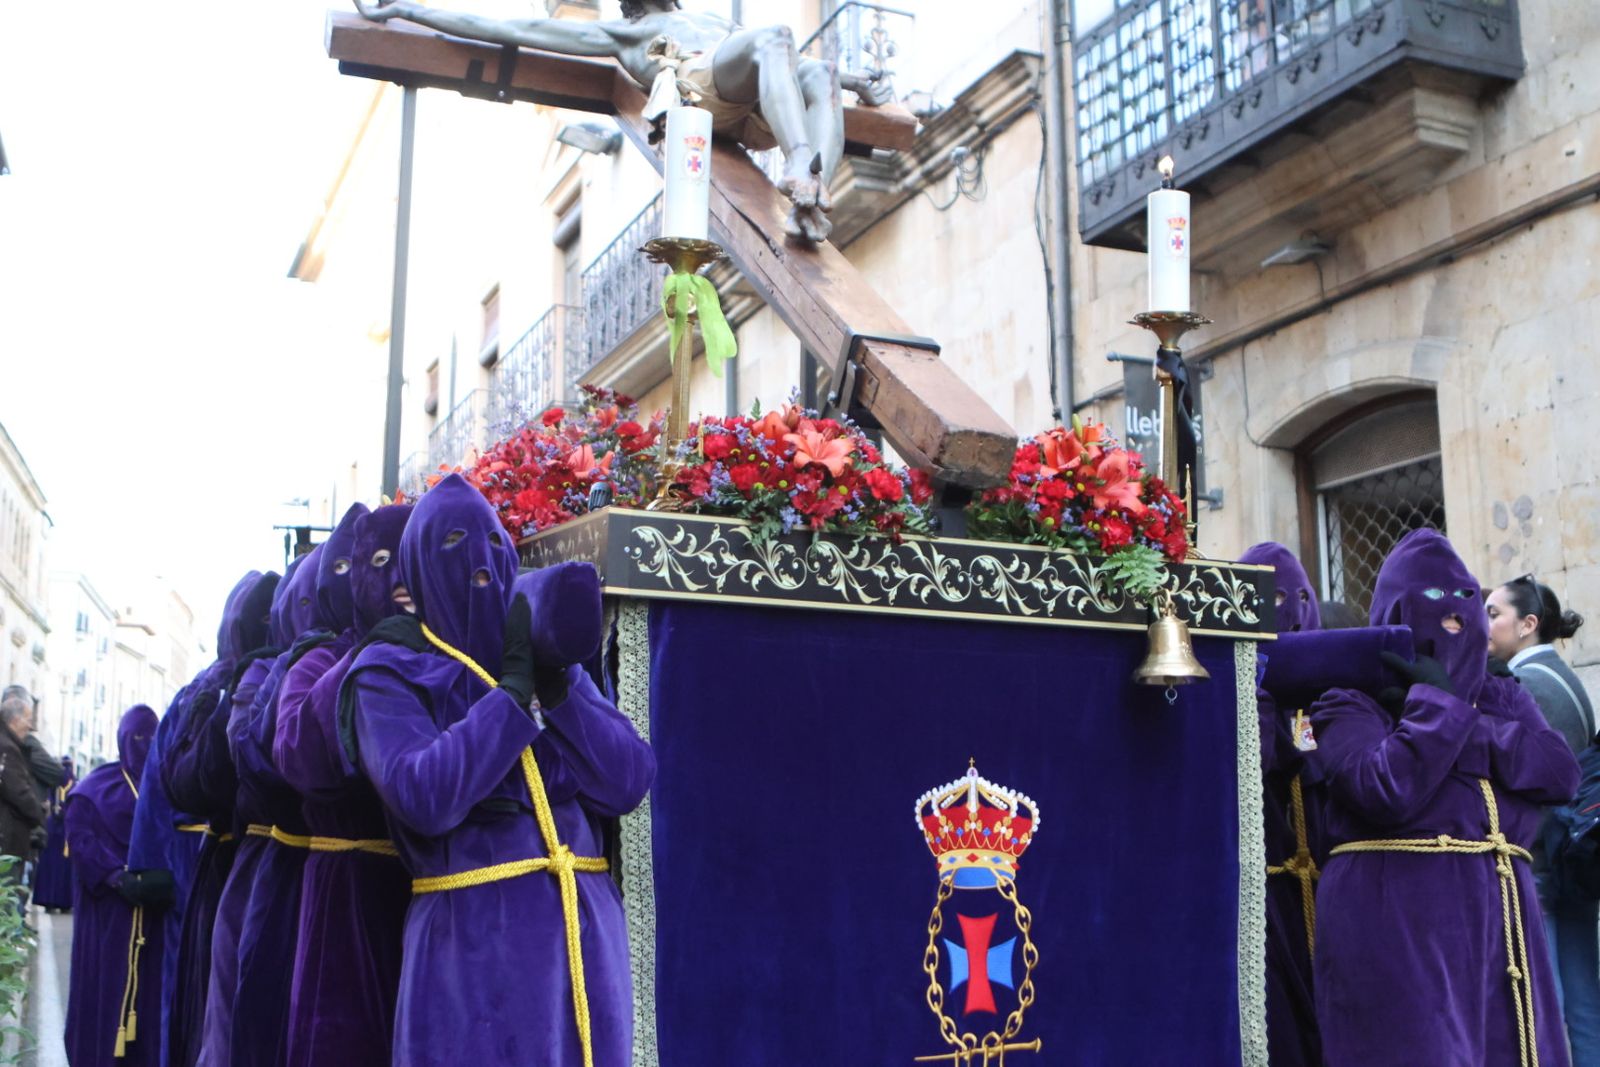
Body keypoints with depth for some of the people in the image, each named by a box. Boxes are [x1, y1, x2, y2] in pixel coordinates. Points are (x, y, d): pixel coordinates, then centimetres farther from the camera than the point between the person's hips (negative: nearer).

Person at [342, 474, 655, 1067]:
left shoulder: (548, 658, 12)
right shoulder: (390, 673, 0)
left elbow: (628, 781, -1)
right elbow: (425, 797, -18)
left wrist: (552, 683, -11)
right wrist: (512, 687, -14)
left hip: (585, 931, 4)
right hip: (473, 939, -4)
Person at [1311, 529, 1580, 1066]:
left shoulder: (1503, 699, 18)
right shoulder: (1352, 704, 0)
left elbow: (1560, 770, -1)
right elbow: (1386, 790, -19)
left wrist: (1468, 728, -9)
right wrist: (1436, 704, -9)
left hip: (1500, 919, 6)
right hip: (1395, 926, -5)